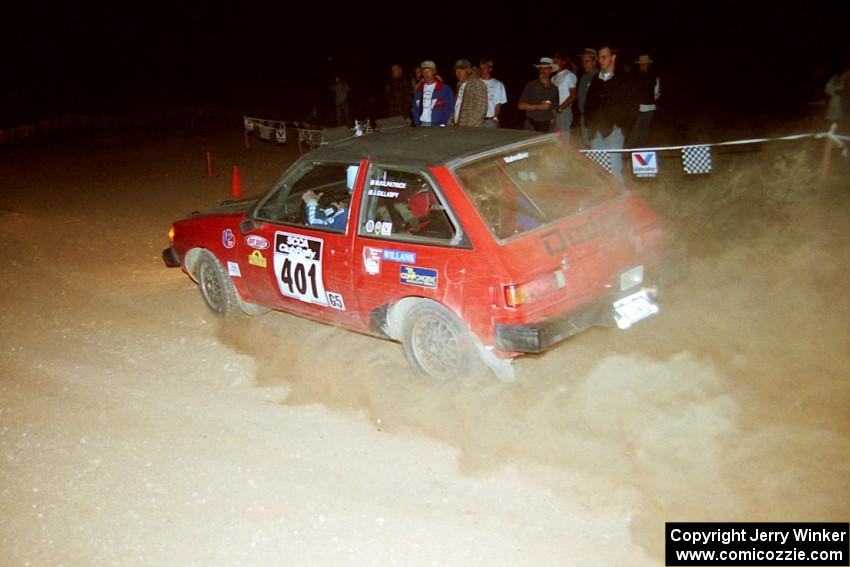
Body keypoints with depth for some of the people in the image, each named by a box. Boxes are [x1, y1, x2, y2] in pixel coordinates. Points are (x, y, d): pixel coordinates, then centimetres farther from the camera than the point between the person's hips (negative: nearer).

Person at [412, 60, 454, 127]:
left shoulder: (445, 89, 0)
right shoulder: (419, 90, 14)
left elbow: (450, 108, -3)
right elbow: (415, 109, 17)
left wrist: (443, 124, -11)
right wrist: (417, 123, 3)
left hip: (437, 126, -4)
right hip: (422, 125, 4)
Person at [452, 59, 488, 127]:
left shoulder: (478, 84, -7)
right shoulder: (460, 85, 18)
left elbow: (481, 109, -13)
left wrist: (468, 125, -16)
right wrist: (453, 122, 8)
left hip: (472, 129, -7)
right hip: (458, 127, 7)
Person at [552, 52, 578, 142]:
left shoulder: (569, 75, -1)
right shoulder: (554, 77, 18)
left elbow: (573, 96, -7)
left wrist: (560, 108, -12)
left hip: (564, 111, -6)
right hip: (553, 112, 6)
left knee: (564, 137, -7)